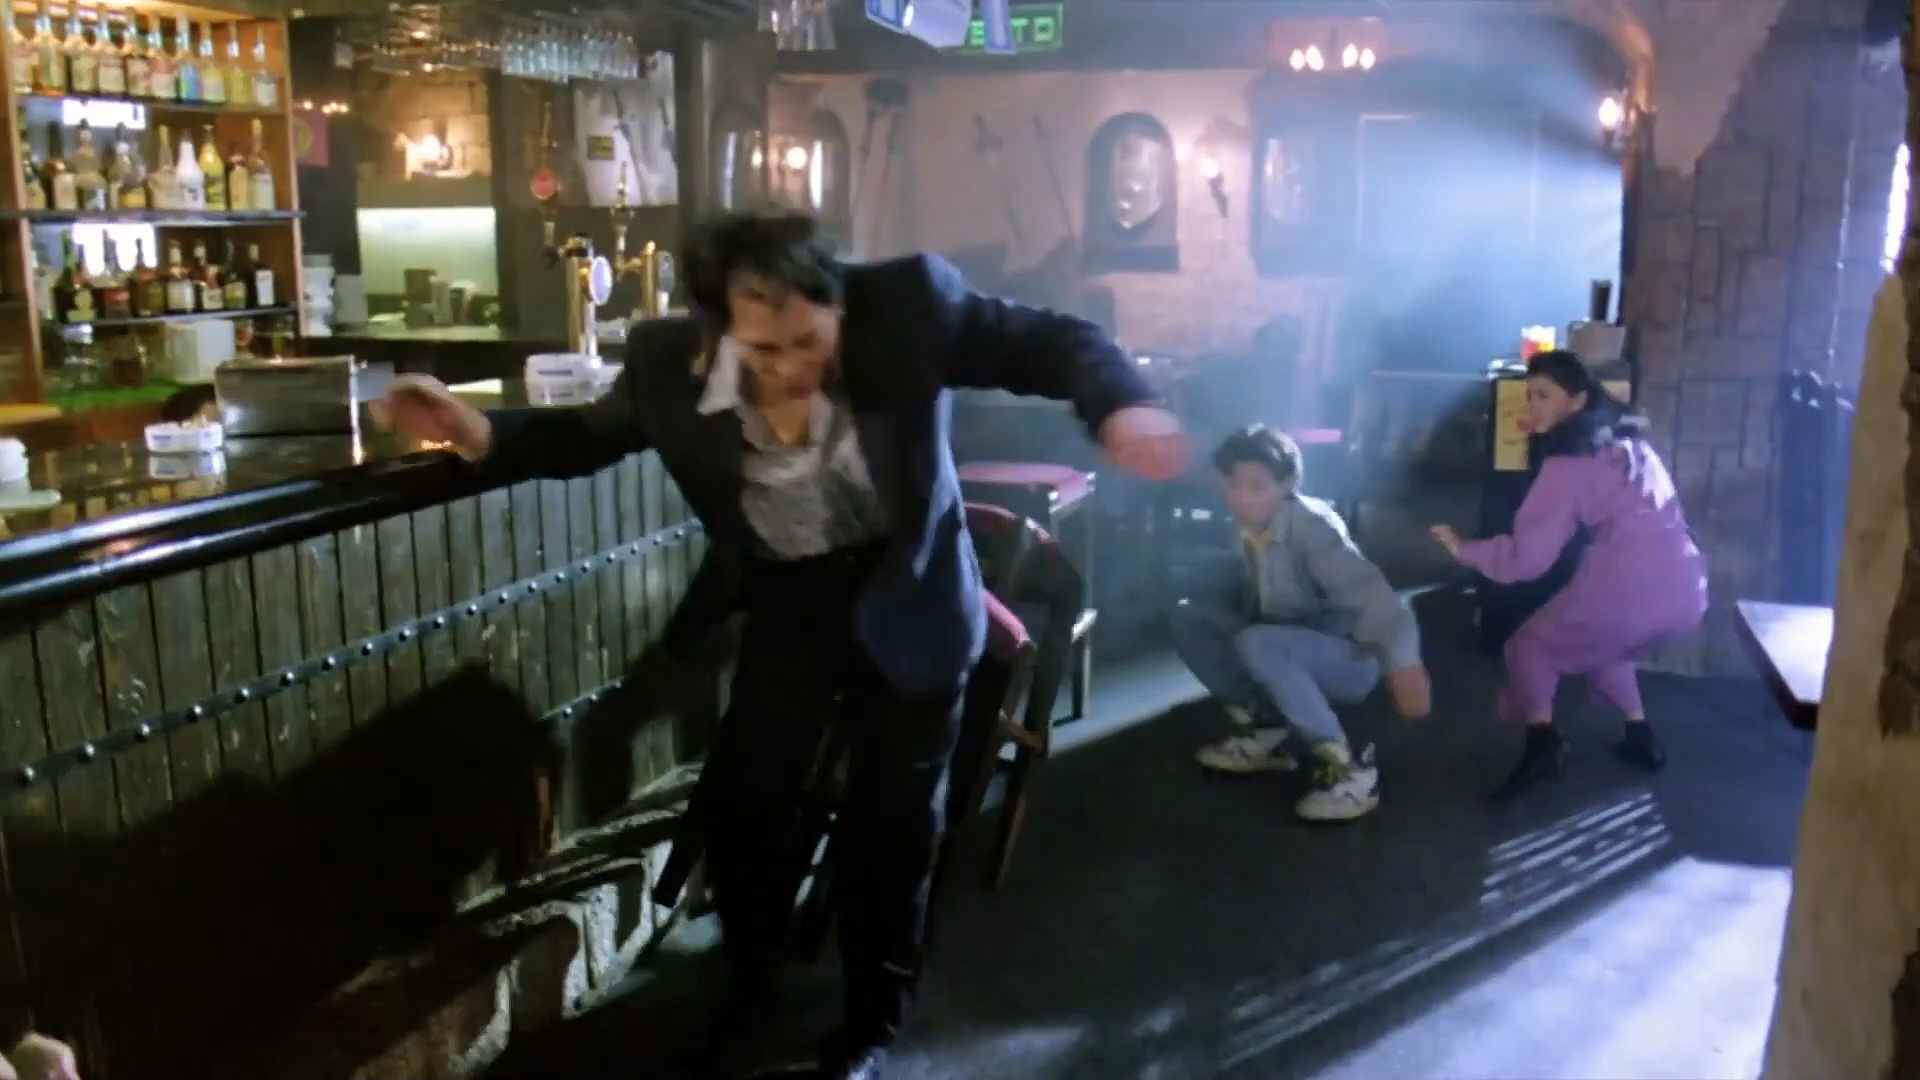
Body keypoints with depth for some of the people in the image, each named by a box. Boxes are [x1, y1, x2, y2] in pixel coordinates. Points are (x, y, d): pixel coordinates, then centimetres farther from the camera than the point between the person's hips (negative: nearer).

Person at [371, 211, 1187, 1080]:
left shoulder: (909, 307, -26)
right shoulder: (670, 362, -19)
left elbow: (1053, 342, -18)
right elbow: (591, 434, 2)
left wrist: (1118, 407, -40)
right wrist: (485, 433, -16)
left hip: (903, 600, -1)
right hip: (784, 602, 2)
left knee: (889, 822, 10)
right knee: (740, 805, 6)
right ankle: (748, 980, 39)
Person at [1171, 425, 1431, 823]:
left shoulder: (1311, 525, -25)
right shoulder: (1246, 525, -4)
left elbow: (1368, 591, -38)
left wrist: (1404, 663, -51)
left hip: (1350, 659, -7)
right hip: (1292, 653, 7)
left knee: (1257, 643, -34)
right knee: (1188, 616, -4)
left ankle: (1347, 767, -25)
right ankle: (1263, 730, 3)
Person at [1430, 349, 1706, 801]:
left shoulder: (1569, 461, -1)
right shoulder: (1627, 442, 20)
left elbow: (1528, 556, -6)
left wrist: (1464, 549, 7)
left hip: (1633, 589, -7)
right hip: (1687, 591, 8)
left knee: (1530, 644, 13)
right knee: (1600, 641, 34)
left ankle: (1542, 741, -5)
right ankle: (1641, 737, 29)